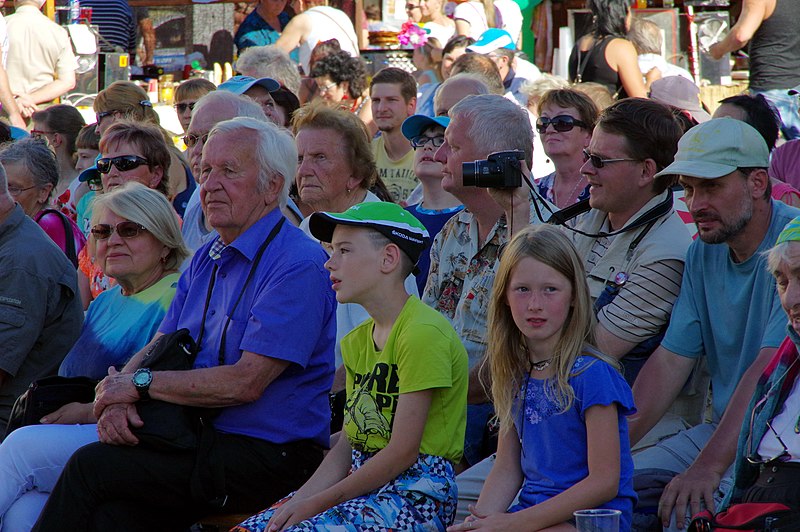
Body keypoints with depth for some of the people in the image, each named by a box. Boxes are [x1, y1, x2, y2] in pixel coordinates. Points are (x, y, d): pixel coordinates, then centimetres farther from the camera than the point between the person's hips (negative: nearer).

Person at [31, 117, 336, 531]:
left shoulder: (298, 267, -12)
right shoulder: (206, 259, 18)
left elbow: (246, 383, -19)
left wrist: (140, 383, -10)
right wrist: (119, 399, -7)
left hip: (270, 454, -7)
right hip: (199, 440, 7)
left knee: (92, 466, -20)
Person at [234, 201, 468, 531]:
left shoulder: (424, 332, -14)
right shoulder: (357, 341, 15)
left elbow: (402, 453, -17)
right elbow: (347, 446, 12)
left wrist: (315, 504, -13)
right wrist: (300, 500, -6)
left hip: (416, 493, -8)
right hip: (363, 483, 8)